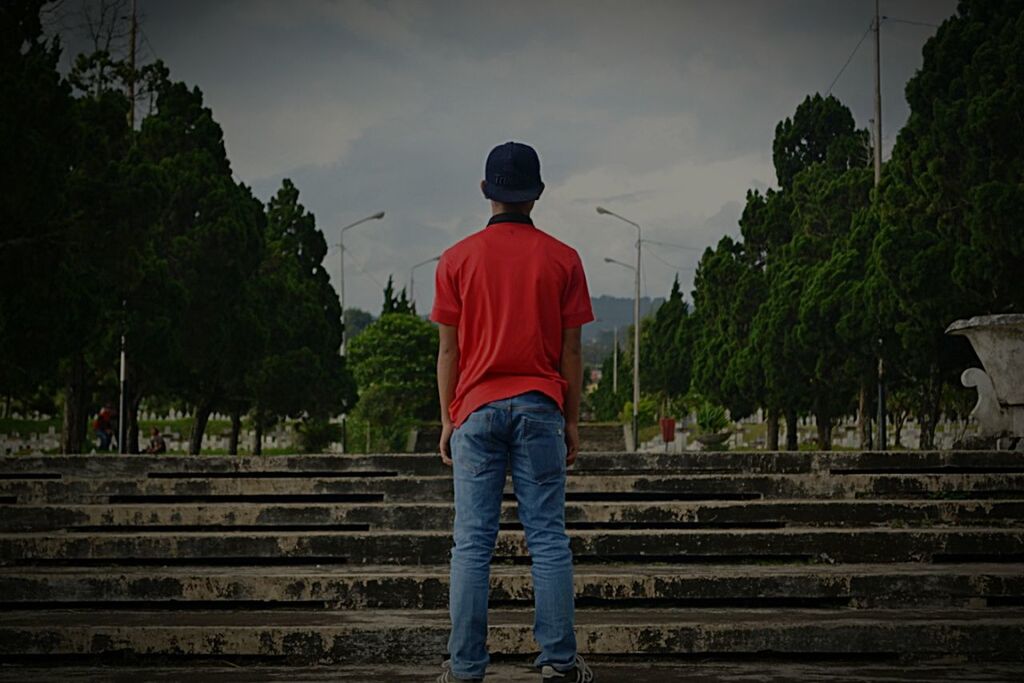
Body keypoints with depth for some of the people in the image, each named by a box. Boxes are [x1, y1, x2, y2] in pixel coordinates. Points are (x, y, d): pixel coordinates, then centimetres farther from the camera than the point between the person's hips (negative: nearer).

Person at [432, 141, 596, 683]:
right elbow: (571, 350, 3)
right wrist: (573, 421, 10)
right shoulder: (562, 259, 2)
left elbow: (448, 350, 2)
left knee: (472, 542, 1)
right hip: (540, 409, 0)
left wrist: (447, 421, 9)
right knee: (548, 537, 3)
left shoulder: (457, 259, 2)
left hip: (476, 409, 0)